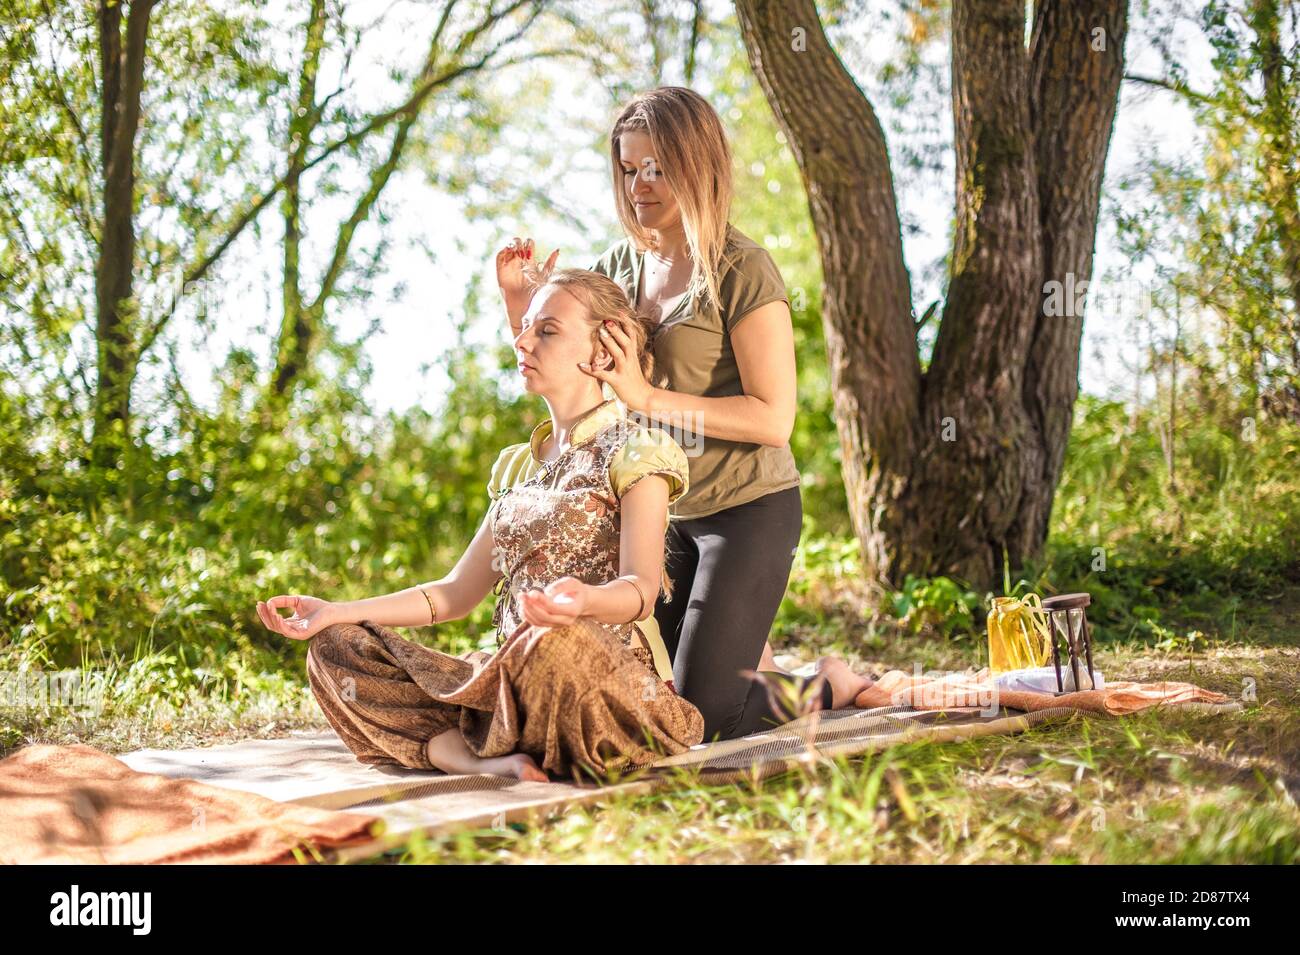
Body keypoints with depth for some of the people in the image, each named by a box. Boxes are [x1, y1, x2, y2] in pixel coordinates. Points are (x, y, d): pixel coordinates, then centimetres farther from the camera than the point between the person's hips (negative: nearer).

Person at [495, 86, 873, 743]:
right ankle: (754, 663, 35)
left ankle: (825, 683, 19)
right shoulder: (619, 266, 5)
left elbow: (773, 418, -21)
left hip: (748, 509, -7)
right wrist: (517, 300, -3)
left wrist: (649, 399, -27)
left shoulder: (742, 271, -15)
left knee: (703, 719, -7)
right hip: (664, 512, 7)